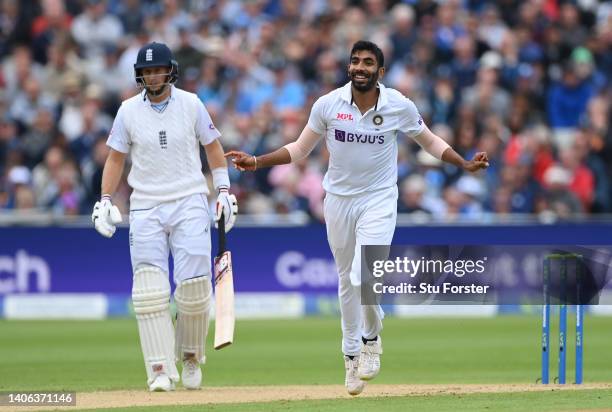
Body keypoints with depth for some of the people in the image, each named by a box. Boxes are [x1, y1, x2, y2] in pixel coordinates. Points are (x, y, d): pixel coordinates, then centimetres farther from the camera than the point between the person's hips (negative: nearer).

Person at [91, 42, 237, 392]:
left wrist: (224, 189, 1)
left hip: (189, 203, -1)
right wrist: (105, 201, 0)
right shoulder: (129, 111, 3)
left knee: (194, 282, -9)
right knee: (150, 289, -9)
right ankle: (161, 371, -9)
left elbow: (213, 146, 10)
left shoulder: (191, 104, 2)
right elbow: (116, 158, 10)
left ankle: (192, 356, 14)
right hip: (146, 207, 1)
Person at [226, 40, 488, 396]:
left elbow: (430, 141, 6)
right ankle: (352, 354, 29)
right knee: (346, 281, 12)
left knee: (364, 278, -19)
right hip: (338, 200, 2)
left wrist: (465, 164, -8)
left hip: (379, 200, -2)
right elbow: (300, 148, 5)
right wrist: (256, 162, -6)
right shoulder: (328, 105, -7)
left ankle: (371, 338, 9)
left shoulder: (400, 106, -9)